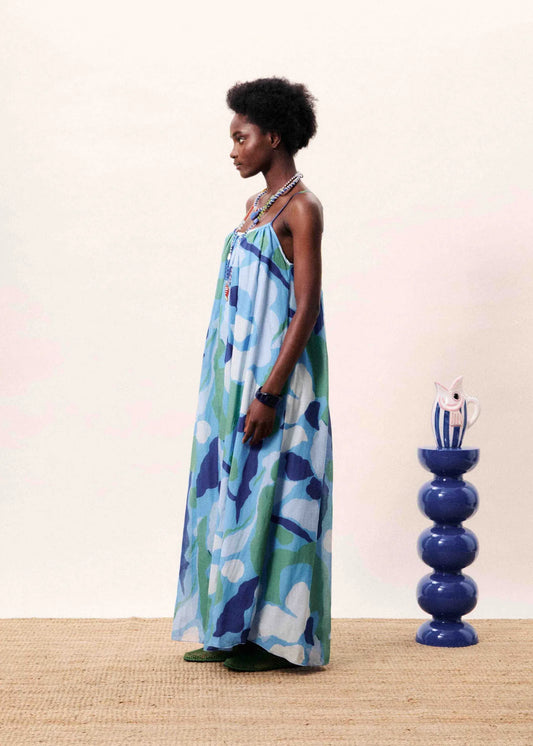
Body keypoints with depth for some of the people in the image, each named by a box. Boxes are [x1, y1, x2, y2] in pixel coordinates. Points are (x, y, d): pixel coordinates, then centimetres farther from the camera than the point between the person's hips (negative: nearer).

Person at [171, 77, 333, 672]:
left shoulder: (301, 208, -11)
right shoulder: (256, 205, 15)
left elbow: (306, 309, -18)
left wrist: (270, 393, -22)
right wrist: (234, 388, 17)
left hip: (276, 376, -9)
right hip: (236, 376, 9)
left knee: (271, 497, -2)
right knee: (232, 492, 11)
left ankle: (275, 636, 10)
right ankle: (235, 629, 21)